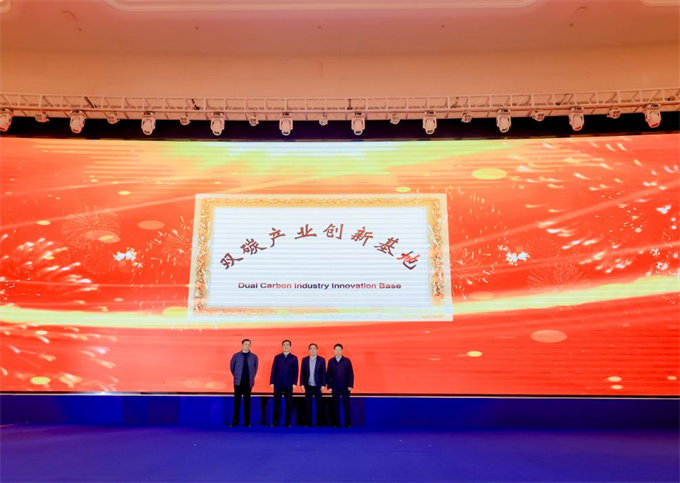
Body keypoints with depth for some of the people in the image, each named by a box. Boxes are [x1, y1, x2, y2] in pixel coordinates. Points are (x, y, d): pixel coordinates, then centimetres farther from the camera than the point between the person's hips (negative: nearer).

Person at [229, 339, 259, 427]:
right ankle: (235, 421, 8)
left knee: (247, 401, 5)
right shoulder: (236, 356, 0)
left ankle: (247, 422, 10)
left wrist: (251, 377, 10)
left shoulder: (254, 357, 3)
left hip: (248, 382, 1)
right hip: (238, 382, -1)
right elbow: (232, 367, 10)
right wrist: (236, 376, 11)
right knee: (237, 401, 2)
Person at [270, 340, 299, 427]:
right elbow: (273, 370, 5)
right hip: (278, 384, 1)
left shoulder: (294, 358, 6)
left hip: (288, 384, -1)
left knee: (289, 404, 2)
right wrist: (272, 382, -3)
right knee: (277, 403, 3)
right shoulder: (277, 357, 9)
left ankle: (288, 422, 8)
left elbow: (295, 371, 2)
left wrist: (294, 383, -7)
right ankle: (275, 422, 9)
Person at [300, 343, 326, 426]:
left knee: (319, 405, 2)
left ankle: (319, 423, 10)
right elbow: (302, 372, 5)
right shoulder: (305, 359, 5)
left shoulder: (321, 360, 0)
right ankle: (308, 423, 11)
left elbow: (324, 373, -1)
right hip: (308, 386, 2)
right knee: (308, 405, 3)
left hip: (318, 386, -1)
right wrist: (302, 384, -2)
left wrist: (323, 385, -7)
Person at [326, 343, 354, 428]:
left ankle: (348, 423, 6)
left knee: (346, 405, 1)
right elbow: (328, 375, 6)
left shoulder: (347, 361, 2)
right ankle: (336, 423, 11)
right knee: (336, 406, 4)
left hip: (345, 387, -1)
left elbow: (351, 374, 1)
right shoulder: (331, 361, 6)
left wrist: (350, 385, -6)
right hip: (335, 387, 1)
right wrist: (329, 386, -1)